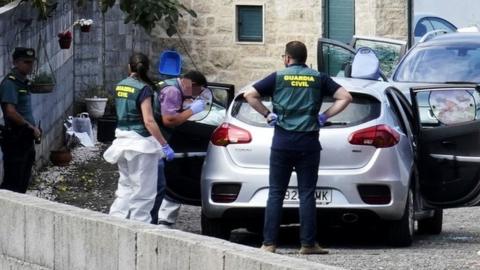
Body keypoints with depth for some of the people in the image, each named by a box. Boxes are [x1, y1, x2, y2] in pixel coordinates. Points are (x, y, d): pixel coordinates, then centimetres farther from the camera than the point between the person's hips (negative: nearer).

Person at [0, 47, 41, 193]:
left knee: (24, 181, 14)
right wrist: (32, 128, -16)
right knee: (13, 182, -8)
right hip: (15, 139, -10)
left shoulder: (23, 82, 14)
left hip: (26, 138, 10)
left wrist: (34, 129, 11)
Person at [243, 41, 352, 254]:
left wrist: (267, 114, 3)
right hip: (308, 141, 1)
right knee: (307, 194, 4)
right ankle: (308, 243, 2)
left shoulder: (278, 77, 3)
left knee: (276, 193, 3)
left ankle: (269, 243, 0)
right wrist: (324, 116, 5)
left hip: (282, 141, -1)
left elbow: (249, 95, -4)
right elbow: (345, 97, 2)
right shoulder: (318, 78, 7)